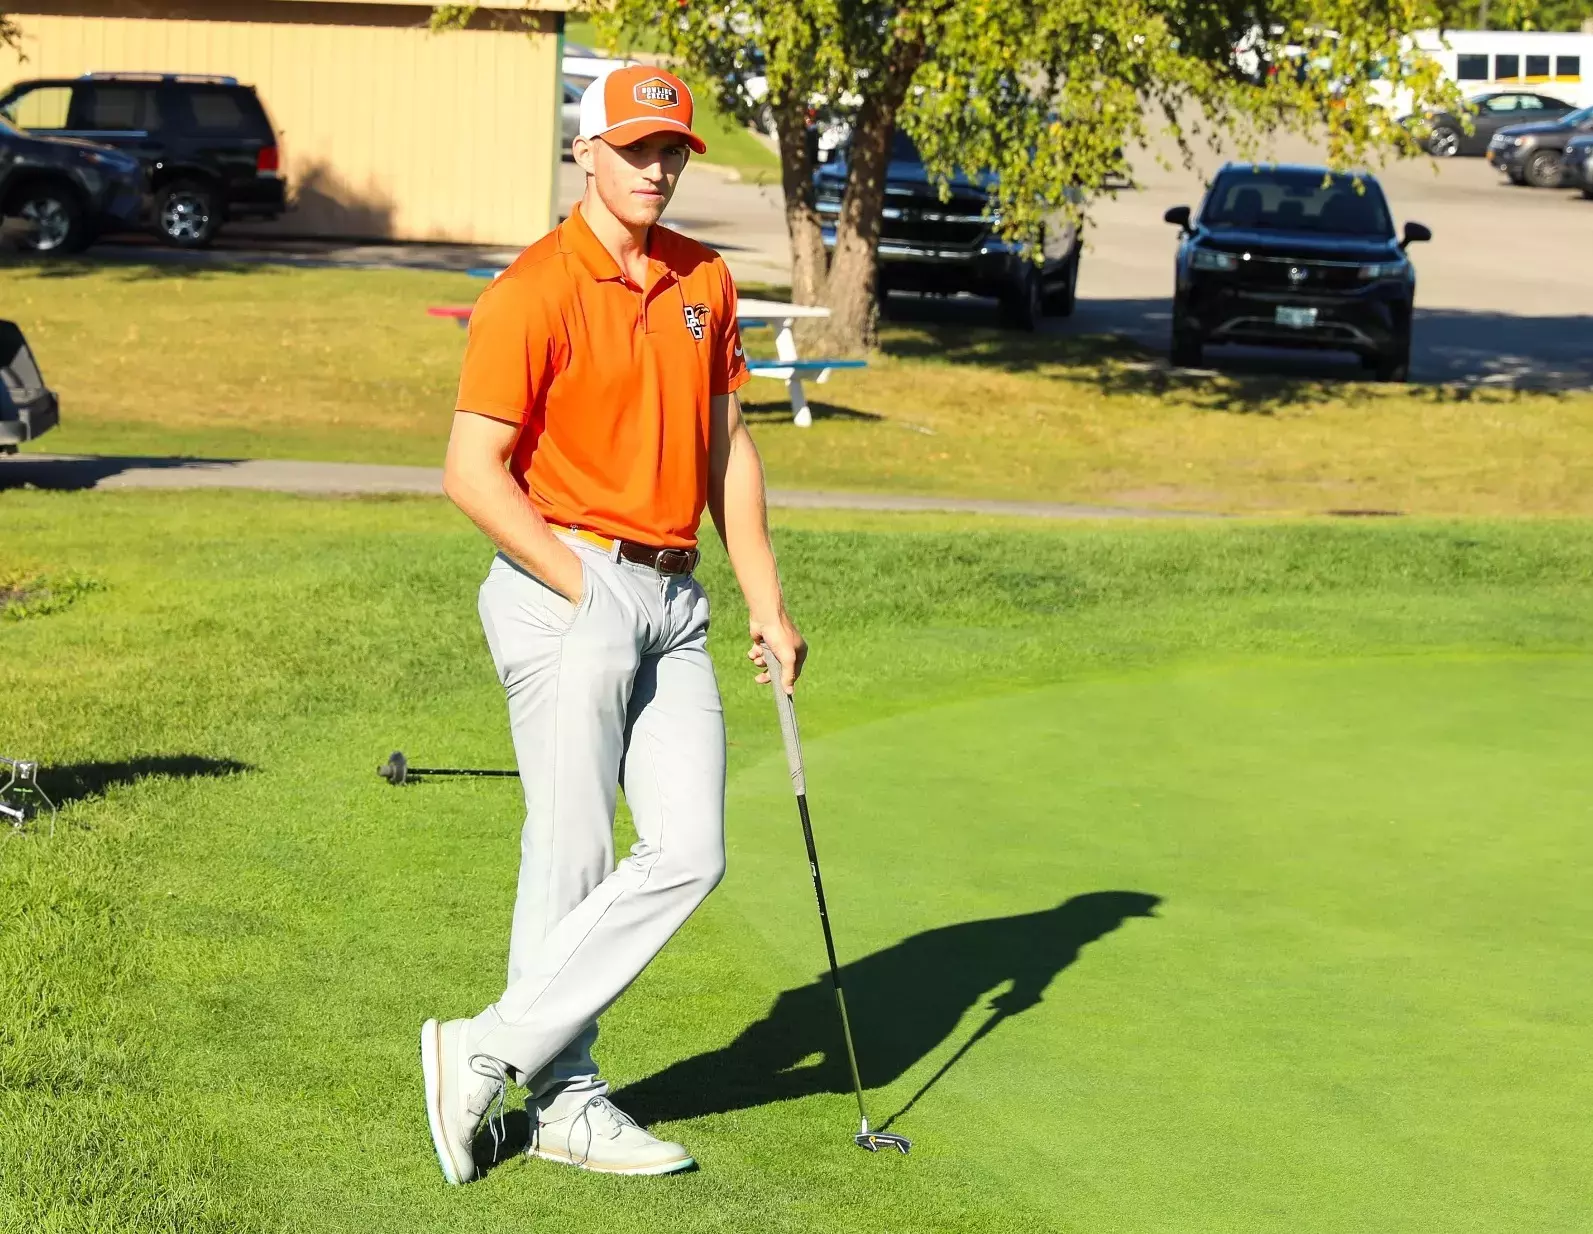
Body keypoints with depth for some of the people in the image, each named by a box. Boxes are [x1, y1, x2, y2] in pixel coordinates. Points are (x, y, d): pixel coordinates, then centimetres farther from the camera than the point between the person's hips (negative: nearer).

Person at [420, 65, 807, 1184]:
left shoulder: (706, 282, 13)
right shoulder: (535, 291, -10)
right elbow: (474, 471, -13)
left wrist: (767, 601, 13)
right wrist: (587, 590, -13)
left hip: (675, 601, 7)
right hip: (564, 589, -7)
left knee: (689, 851, 0)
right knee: (572, 857, -3)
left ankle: (494, 1052, 6)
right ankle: (564, 1102, 10)